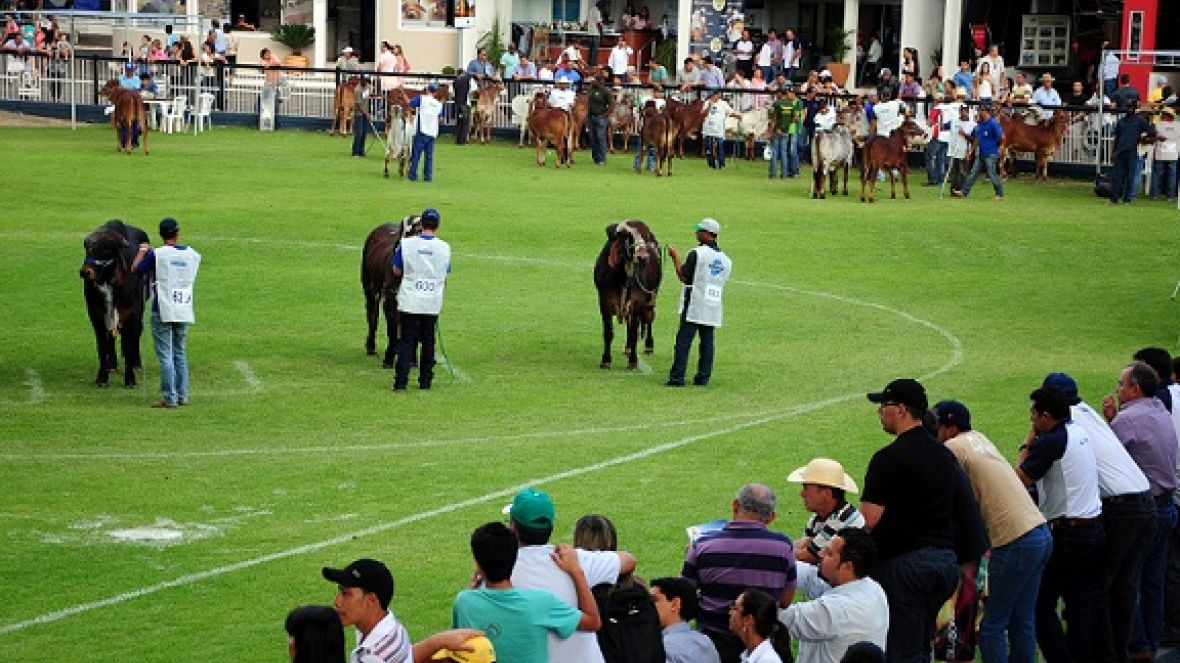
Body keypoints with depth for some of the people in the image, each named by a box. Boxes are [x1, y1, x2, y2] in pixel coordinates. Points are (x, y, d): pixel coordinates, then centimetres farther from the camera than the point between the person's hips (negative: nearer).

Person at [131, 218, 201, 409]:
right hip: (184, 311, 5)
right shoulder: (193, 255, 4)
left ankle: (169, 398, -5)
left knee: (165, 355, -3)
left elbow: (135, 269, 0)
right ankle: (182, 395, 16)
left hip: (163, 312, -5)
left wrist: (142, 251, 18)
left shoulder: (156, 254, -10)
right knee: (180, 353, 16)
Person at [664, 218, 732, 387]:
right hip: (714, 308, 6)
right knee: (707, 342, 9)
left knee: (683, 340, -4)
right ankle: (703, 377, 9)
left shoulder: (697, 253, -10)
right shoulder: (726, 259, 10)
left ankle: (677, 377, -8)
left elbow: (683, 276, -9)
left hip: (694, 306, -6)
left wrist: (675, 256, 2)